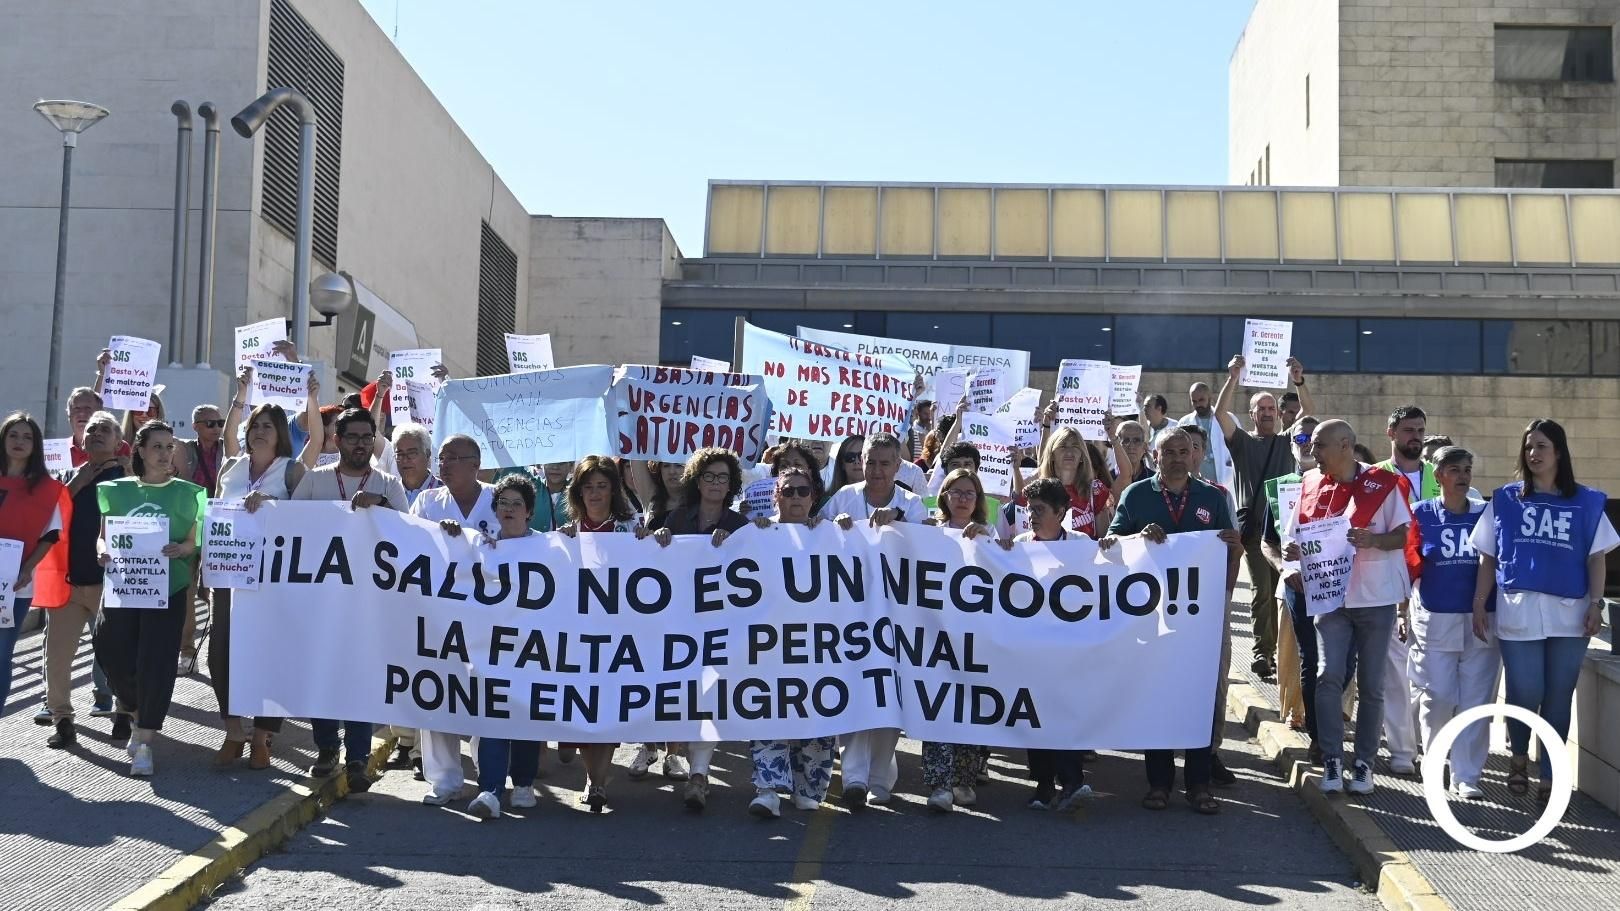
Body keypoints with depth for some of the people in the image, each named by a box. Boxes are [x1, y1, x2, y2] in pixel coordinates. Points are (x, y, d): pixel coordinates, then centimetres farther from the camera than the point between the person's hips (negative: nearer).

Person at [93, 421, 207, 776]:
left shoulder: (185, 493, 4)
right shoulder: (118, 490, 7)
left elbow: (194, 541, 4)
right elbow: (103, 535, 8)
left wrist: (182, 549, -19)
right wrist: (102, 550, -14)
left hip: (167, 586, -2)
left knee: (156, 662, -7)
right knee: (115, 654, 2)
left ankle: (144, 743, -3)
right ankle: (134, 710, 35)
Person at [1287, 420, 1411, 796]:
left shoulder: (1382, 483, -6)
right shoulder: (1312, 484, 5)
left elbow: (1402, 535, -4)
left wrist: (1374, 540, -23)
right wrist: (1293, 551, -8)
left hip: (1375, 598, -2)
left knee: (1371, 685, 5)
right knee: (1329, 676, -8)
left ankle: (1364, 762, 15)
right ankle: (1332, 760, -2)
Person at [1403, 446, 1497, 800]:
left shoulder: (1485, 514, 7)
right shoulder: (1422, 514, 2)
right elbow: (1409, 566, 2)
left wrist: (1496, 615, 5)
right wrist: (1402, 612, 0)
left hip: (1481, 621, 2)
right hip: (1435, 621, -1)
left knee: (1476, 701, 0)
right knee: (1437, 697, 1)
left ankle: (1466, 776, 6)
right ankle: (1434, 765, 24)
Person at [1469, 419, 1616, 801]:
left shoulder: (1586, 502, 7)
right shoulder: (1505, 500, 6)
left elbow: (1596, 558, 7)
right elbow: (1488, 558, 7)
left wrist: (1596, 603, -3)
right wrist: (1479, 603, 1)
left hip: (1569, 615, 1)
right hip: (1518, 612, -1)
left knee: (1558, 697, 4)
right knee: (1525, 693, -3)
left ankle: (1549, 777, 14)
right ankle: (1518, 756, 25)